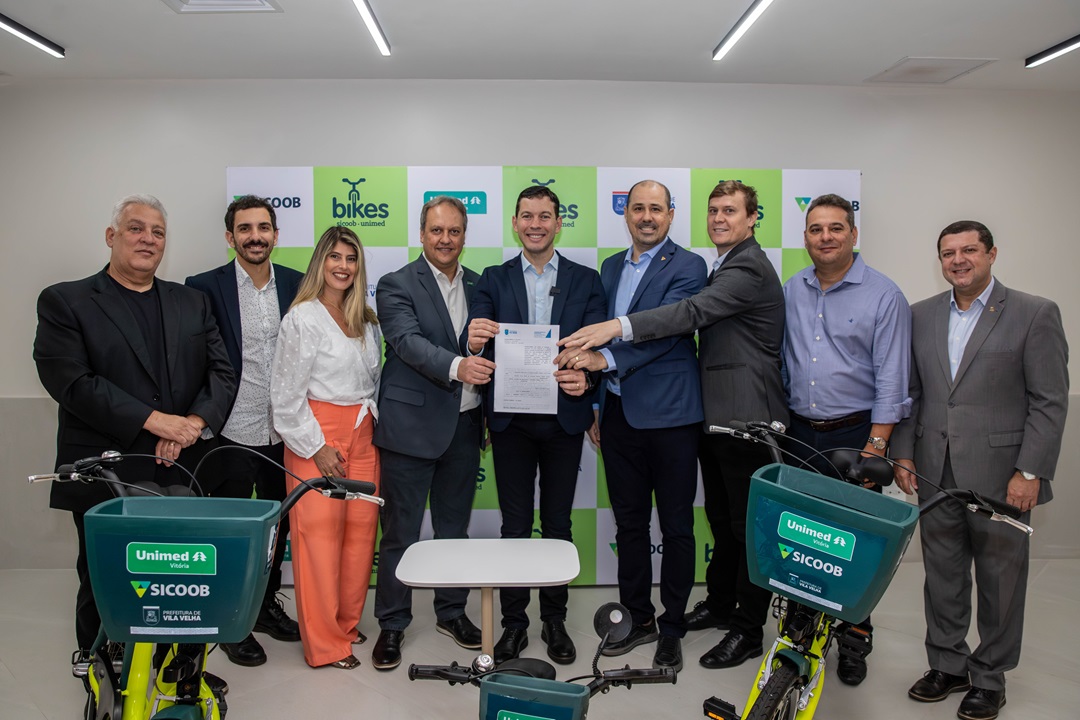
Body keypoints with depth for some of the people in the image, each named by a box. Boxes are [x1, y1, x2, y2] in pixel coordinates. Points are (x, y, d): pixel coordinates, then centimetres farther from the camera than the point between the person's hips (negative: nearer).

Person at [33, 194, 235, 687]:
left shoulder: (192, 303, 13)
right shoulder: (64, 302, 1)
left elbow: (221, 372, 6)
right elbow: (71, 382, -12)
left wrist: (196, 422, -13)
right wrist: (152, 420, -18)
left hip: (183, 475, 3)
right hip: (106, 479, -2)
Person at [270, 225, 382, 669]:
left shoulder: (366, 320, 12)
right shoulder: (302, 318, -7)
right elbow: (286, 393, -9)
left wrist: (375, 422, 8)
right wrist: (315, 446, -11)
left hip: (362, 433, 6)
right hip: (317, 436, -6)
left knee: (361, 528, 6)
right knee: (319, 532, -4)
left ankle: (346, 624, 24)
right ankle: (324, 644, 8)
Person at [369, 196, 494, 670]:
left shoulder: (479, 287, 10)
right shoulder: (396, 286, -6)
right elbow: (409, 342, -22)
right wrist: (456, 366, -38)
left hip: (464, 425, 5)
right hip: (412, 425, -5)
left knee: (455, 525, 18)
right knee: (400, 530, 5)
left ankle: (451, 612, 34)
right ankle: (392, 624, 21)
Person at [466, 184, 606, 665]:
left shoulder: (586, 281, 5)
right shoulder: (493, 280, 6)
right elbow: (475, 341, -6)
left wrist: (586, 377, -23)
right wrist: (473, 341, -30)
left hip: (564, 417, 0)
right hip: (511, 419, 0)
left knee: (558, 524, 11)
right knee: (514, 525, 8)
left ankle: (555, 619, 26)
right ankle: (514, 622, 22)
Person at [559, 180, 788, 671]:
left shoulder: (749, 268, -16)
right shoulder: (723, 267, 17)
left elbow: (693, 312, -31)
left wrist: (615, 327, -39)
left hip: (747, 419, -10)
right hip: (716, 415, 10)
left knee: (749, 526, 2)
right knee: (722, 519, 20)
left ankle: (748, 630, 15)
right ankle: (720, 604, 36)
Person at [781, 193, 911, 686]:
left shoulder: (884, 295, -5)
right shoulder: (791, 291, 7)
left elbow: (891, 378, -8)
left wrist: (875, 445, -12)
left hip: (855, 434, -3)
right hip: (798, 433, 4)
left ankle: (854, 638, 20)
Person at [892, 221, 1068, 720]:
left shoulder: (1035, 315, -4)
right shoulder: (921, 316, 8)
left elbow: (1050, 402, -8)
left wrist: (1030, 472, -13)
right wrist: (904, 453, 4)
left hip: (1001, 476, -4)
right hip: (936, 473, 4)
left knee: (1000, 580, 9)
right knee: (942, 576, 13)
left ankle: (990, 678, 26)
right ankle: (948, 665, 30)